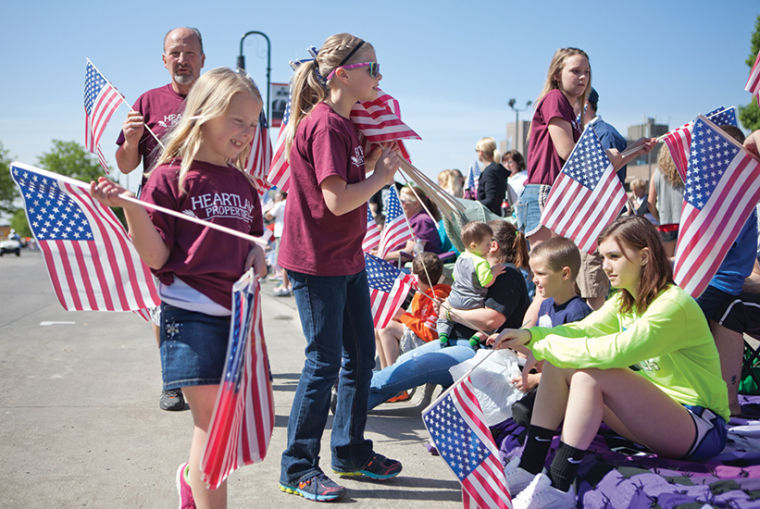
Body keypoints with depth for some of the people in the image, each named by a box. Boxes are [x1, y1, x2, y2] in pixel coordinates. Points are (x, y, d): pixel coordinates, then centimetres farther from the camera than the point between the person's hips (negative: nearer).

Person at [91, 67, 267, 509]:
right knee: (212, 421, -6)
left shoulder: (243, 184, 12)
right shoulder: (170, 178, -6)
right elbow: (156, 257, -10)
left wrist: (257, 254, 2)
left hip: (238, 312, 6)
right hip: (192, 315, -6)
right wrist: (130, 209, -24)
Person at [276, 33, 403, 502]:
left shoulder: (346, 123, 12)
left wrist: (378, 159, 3)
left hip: (348, 258, 10)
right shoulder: (324, 125, -18)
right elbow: (337, 200, -24)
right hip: (317, 261, -10)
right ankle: (298, 468, 12)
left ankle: (352, 452, 30)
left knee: (361, 356, 15)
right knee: (325, 361, -2)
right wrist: (382, 176, -10)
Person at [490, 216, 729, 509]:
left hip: (702, 427, -9)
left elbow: (612, 351, -32)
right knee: (558, 366, -6)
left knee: (590, 373, -30)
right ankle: (528, 470, -9)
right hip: (655, 414, 9)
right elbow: (580, 330, 2)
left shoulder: (674, 306, -22)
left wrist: (544, 348, -23)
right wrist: (528, 336, -16)